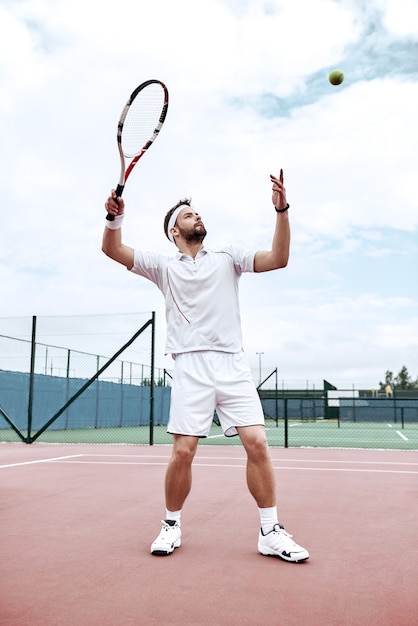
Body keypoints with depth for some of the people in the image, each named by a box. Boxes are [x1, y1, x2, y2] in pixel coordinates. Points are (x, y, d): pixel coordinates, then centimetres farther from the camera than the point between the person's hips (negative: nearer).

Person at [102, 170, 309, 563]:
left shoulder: (227, 258, 17)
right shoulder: (164, 267, 15)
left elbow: (277, 259, 5)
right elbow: (113, 250, 7)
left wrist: (281, 210, -6)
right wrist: (115, 217, -13)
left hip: (233, 365, 1)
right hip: (190, 366, -1)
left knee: (257, 442, -9)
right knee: (183, 451, -6)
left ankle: (270, 532, 6)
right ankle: (172, 525, 18)